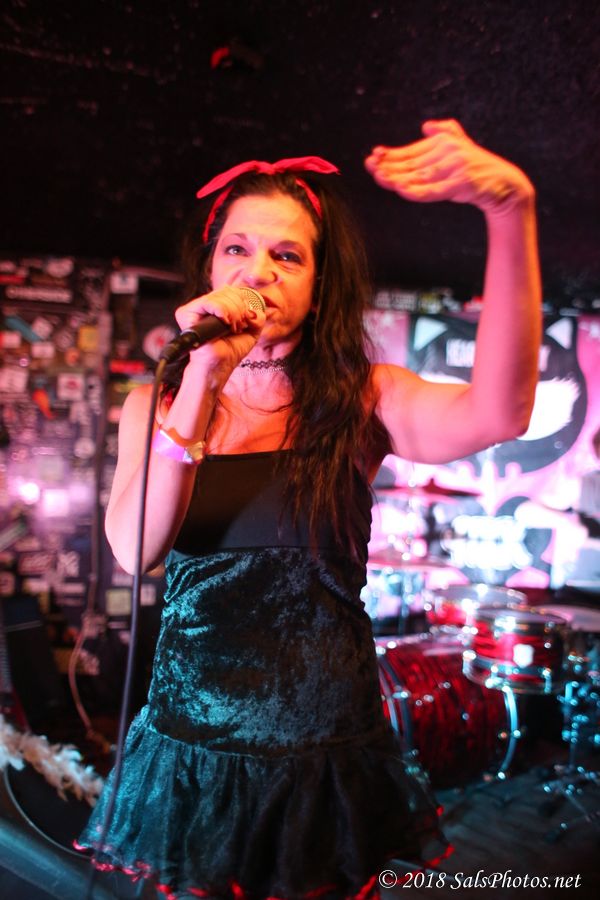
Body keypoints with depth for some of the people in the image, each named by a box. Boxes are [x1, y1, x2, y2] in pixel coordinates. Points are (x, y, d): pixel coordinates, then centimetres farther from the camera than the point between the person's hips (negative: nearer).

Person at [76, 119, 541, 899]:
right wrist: (202, 382, -27)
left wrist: (512, 209, -38)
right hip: (194, 752, 2)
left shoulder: (359, 401, -7)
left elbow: (494, 417, -27)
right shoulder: (155, 405, -1)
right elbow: (135, 550, -17)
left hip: (328, 760, -1)